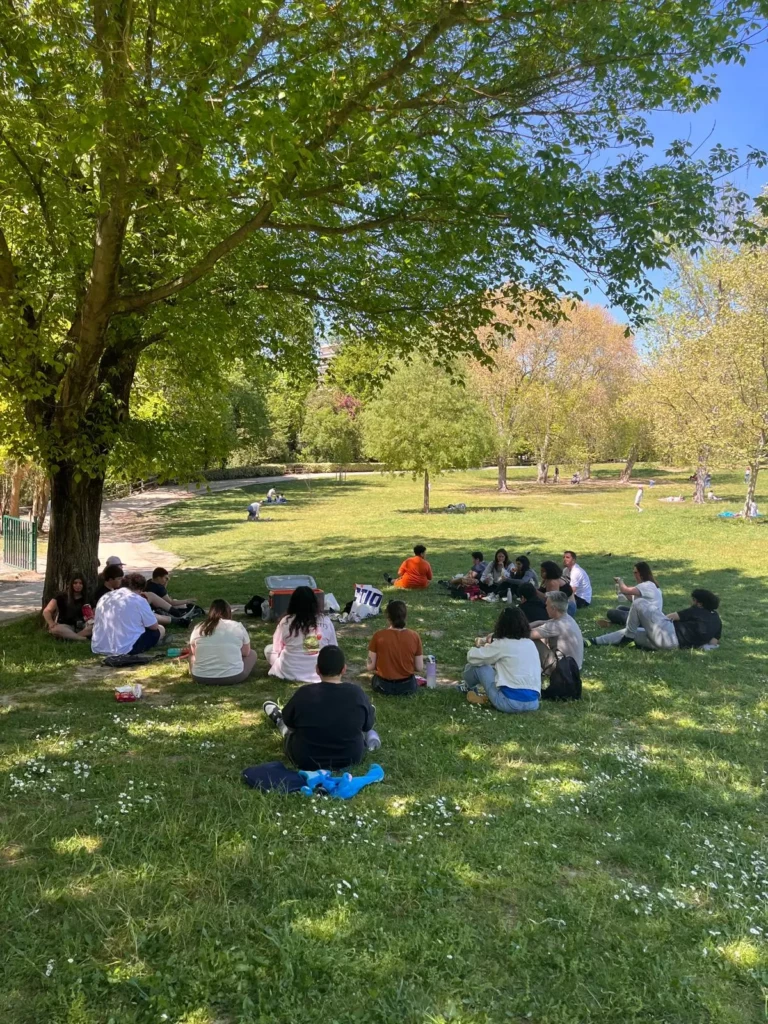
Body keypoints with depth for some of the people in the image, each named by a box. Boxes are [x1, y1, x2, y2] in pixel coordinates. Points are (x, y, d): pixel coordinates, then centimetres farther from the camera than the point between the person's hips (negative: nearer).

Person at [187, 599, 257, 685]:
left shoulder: (198, 627, 3)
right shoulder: (238, 626, -2)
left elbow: (192, 652, 16)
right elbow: (246, 652, 7)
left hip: (201, 678, 3)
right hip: (233, 676, -3)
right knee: (252, 654, 23)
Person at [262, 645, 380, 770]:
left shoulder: (304, 693, -21)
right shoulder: (357, 693, -17)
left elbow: (289, 722, -1)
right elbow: (368, 725, 0)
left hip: (305, 760, 0)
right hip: (351, 758, 0)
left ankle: (278, 722, 55)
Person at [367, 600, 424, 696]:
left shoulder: (378, 636, -17)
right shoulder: (414, 636, -13)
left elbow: (371, 666, -10)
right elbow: (419, 668, -8)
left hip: (383, 685, 0)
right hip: (407, 686, 0)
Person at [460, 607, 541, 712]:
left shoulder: (502, 645, -4)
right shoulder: (531, 644, 13)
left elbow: (472, 657, 2)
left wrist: (480, 646, 23)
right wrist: (491, 645, 31)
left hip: (510, 702, -6)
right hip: (533, 703, 6)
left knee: (478, 664, 11)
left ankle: (469, 687, 39)